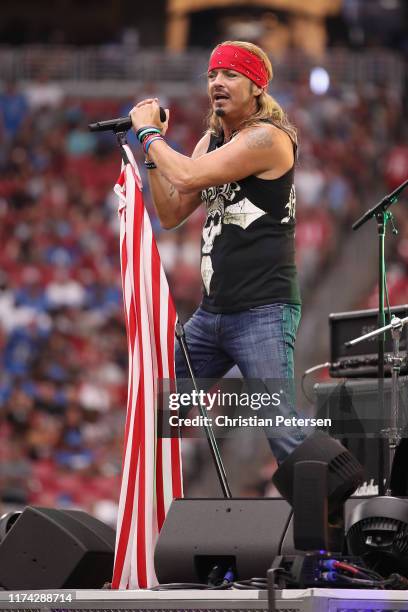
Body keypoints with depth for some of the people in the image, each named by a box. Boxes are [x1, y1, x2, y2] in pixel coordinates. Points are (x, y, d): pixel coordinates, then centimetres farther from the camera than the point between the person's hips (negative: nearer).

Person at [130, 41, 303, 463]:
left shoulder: (268, 137, -12)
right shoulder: (212, 140, 15)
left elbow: (187, 177, -20)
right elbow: (171, 213, 15)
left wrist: (148, 132, -5)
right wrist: (153, 149, 6)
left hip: (263, 312, -9)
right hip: (212, 312, 9)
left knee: (283, 432, -16)